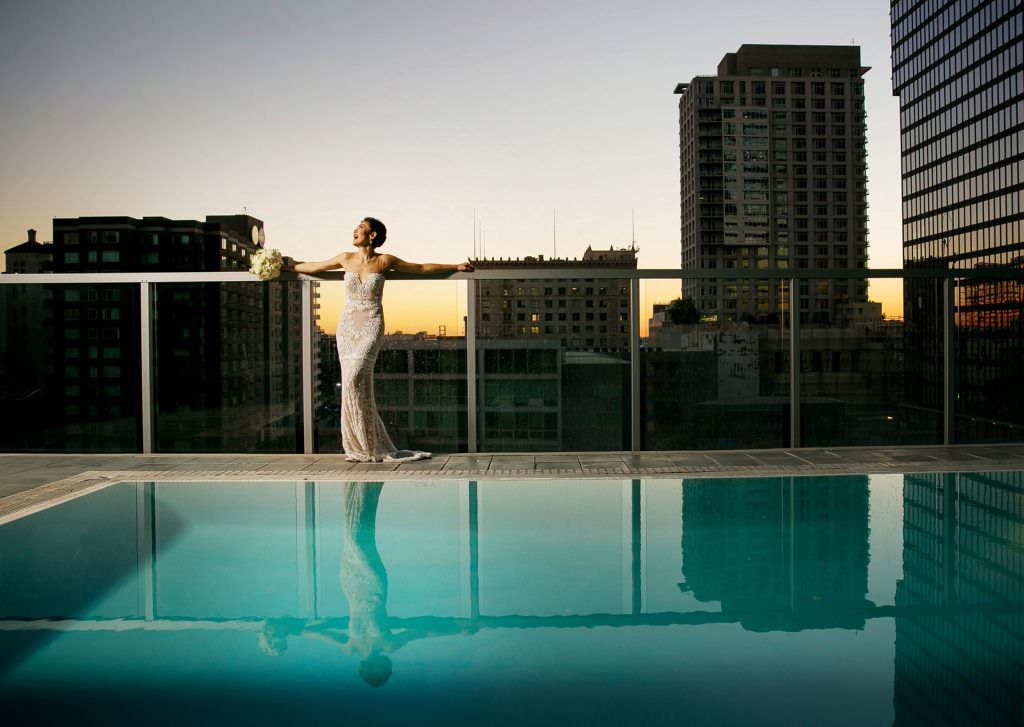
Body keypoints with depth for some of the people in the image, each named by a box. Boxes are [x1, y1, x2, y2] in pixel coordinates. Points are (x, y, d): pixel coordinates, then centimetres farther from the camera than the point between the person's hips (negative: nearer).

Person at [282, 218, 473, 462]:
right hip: (347, 327, 4)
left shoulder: (385, 261, -1)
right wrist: (286, 267, 30)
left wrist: (456, 267, 8)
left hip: (372, 327, -3)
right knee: (360, 386, 2)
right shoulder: (346, 259, 7)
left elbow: (421, 268, 6)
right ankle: (367, 446, 9)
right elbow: (314, 266, 22)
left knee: (354, 379, -20)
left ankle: (363, 447, -10)